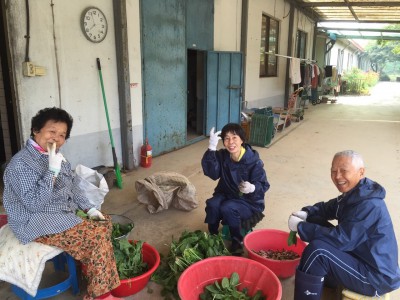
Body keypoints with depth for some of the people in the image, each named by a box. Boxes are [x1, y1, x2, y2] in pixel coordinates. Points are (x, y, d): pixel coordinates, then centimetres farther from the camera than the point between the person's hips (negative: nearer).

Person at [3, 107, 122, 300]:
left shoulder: (57, 157, 8)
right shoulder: (21, 163, -20)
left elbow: (73, 188, 15)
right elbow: (35, 203, -27)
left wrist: (89, 208, 4)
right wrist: (52, 170, -29)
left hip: (65, 214, 9)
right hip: (38, 224, -9)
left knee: (105, 222, 2)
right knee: (97, 236, -20)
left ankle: (103, 282, 10)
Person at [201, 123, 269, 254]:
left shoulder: (253, 161, -19)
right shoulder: (222, 155, -9)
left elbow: (264, 185, -15)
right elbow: (212, 173, -25)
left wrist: (252, 188, -39)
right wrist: (211, 149, -35)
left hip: (249, 201, -4)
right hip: (226, 194, 4)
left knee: (227, 209, -30)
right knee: (212, 204, -25)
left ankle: (238, 241, -6)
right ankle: (212, 236, 0)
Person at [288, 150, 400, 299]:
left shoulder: (368, 205, -27)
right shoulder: (354, 193, 3)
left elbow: (341, 239, -28)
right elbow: (328, 208, 15)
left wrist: (300, 226, -20)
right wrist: (306, 213, -6)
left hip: (376, 276, -10)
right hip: (359, 256, 10)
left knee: (316, 251, -27)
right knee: (316, 221, 6)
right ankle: (326, 279, 21)